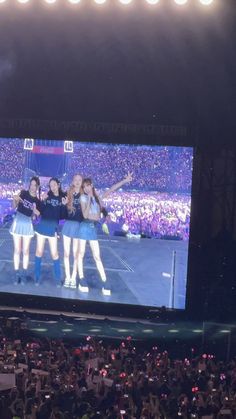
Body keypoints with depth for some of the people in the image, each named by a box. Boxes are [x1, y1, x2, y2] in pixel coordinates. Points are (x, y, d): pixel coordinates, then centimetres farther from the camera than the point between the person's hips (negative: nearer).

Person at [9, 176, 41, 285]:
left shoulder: (37, 201, 3)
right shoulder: (23, 193, -3)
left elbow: (35, 216, 7)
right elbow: (14, 206, -6)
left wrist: (36, 211, -14)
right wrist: (15, 200, -26)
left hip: (28, 224, 2)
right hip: (18, 222, -2)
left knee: (25, 251, 5)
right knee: (17, 250, 1)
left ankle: (24, 274, 11)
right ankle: (16, 274, 5)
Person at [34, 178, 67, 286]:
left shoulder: (63, 197, 0)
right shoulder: (47, 195, 3)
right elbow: (41, 211, -1)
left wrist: (64, 205, -17)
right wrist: (43, 201, -16)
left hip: (53, 226, -2)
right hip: (42, 225, 2)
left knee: (54, 253, -1)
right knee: (39, 251, 5)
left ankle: (58, 278, 9)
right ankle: (37, 276, 13)